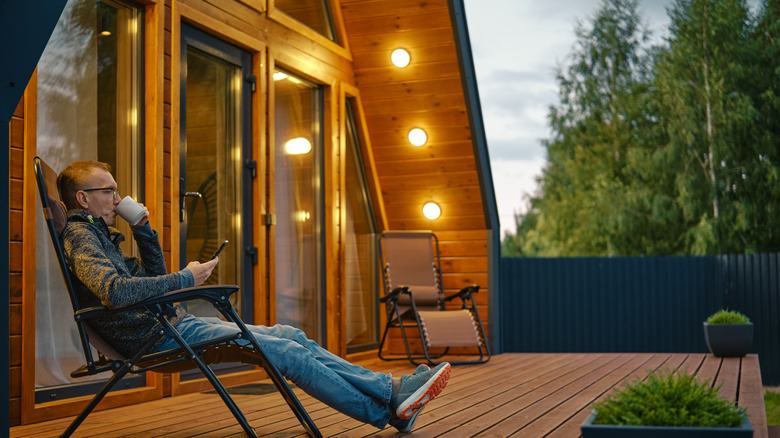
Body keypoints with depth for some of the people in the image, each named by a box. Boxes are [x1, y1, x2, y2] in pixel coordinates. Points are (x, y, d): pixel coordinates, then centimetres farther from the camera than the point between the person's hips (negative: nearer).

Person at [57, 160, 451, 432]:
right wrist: (186, 278, -21)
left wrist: (144, 231, 14)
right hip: (156, 336, -10)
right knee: (287, 352, -15)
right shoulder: (79, 236, -10)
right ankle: (386, 408, -11)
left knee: (290, 336, 2)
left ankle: (389, 389, 0)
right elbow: (115, 291, -30)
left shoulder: (98, 235, 22)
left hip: (174, 324, 10)